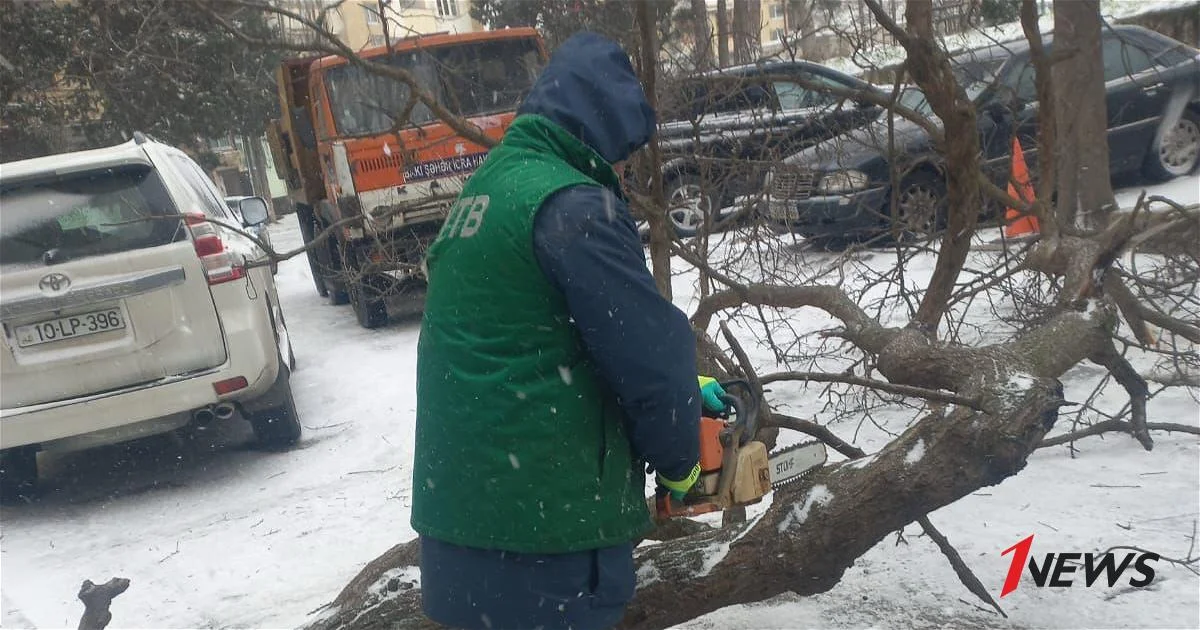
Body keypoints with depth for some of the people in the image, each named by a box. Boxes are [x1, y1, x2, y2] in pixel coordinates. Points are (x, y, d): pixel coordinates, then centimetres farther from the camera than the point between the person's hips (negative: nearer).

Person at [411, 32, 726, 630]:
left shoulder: (486, 185, 12)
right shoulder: (571, 203, -17)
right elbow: (646, 347, -16)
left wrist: (680, 390, 18)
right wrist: (678, 458, 4)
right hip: (541, 515, -9)